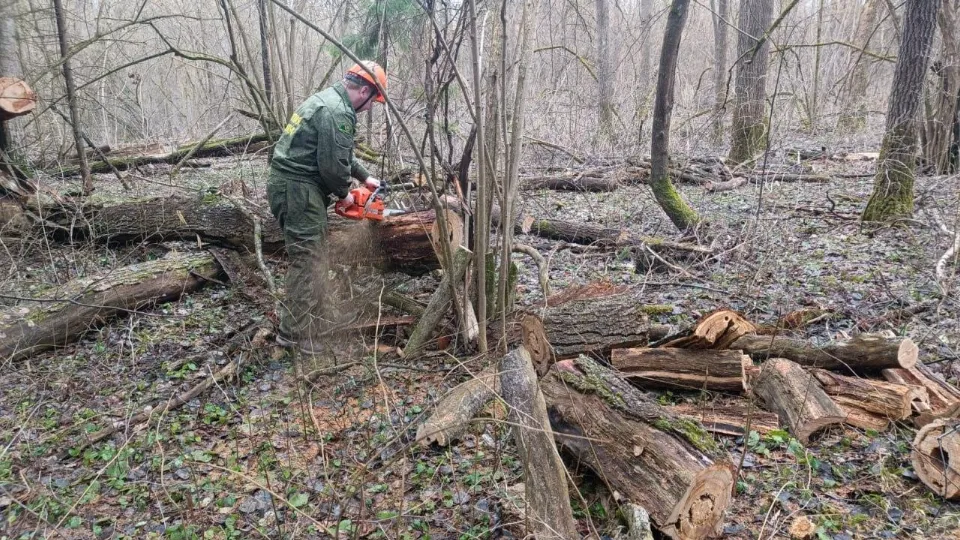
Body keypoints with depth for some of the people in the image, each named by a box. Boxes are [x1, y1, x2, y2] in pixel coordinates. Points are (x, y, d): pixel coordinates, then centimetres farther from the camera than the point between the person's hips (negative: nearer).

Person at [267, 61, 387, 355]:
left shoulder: (327, 99, 18)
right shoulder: (337, 113, -17)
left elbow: (338, 153, 28)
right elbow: (333, 164, -19)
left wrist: (365, 177, 27)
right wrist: (344, 193, -1)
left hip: (287, 185, 11)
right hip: (299, 190, -11)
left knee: (303, 261, 16)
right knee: (309, 264, -6)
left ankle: (292, 330, 24)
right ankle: (306, 340, -1)